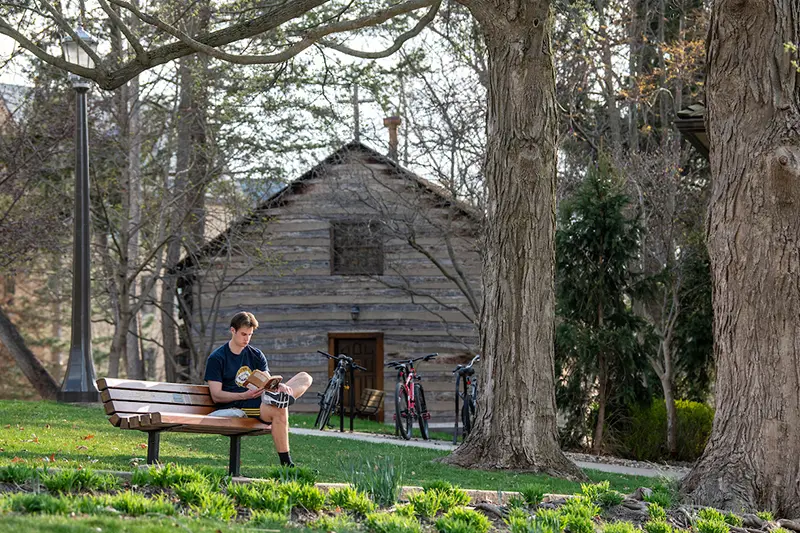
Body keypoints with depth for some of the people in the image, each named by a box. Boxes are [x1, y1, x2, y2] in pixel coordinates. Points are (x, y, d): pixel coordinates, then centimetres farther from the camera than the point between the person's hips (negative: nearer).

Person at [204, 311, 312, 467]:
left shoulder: (256, 355, 18)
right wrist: (244, 395, -23)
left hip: (257, 400, 6)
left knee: (305, 378, -8)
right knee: (279, 410, -36)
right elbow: (216, 396, -7)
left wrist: (280, 385, -14)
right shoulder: (216, 359, 0)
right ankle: (285, 464, -35)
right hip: (235, 407, -6)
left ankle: (278, 397, -40)